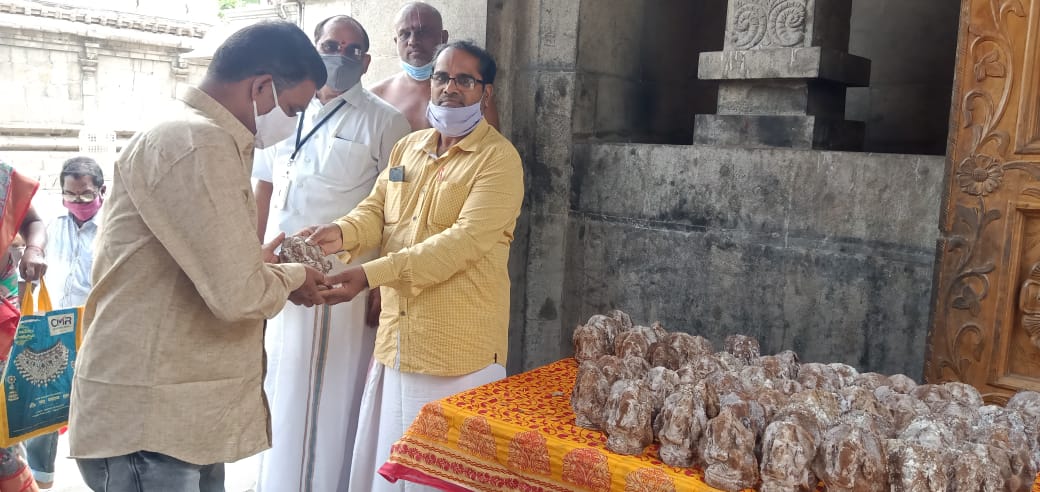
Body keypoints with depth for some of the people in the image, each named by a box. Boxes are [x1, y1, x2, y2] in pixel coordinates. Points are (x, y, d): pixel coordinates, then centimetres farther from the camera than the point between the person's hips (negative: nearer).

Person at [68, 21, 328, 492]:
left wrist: (265, 261, 7)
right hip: (147, 415, -10)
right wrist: (292, 277, -6)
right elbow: (237, 293, -24)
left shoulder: (195, 134, 15)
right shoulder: (197, 143, -20)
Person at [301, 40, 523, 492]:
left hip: (459, 346, -6)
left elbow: (465, 240, -22)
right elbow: (377, 209, 10)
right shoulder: (407, 147, 13)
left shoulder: (498, 158, -10)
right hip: (397, 337, 6)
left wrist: (369, 275, -29)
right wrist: (342, 233, -16)